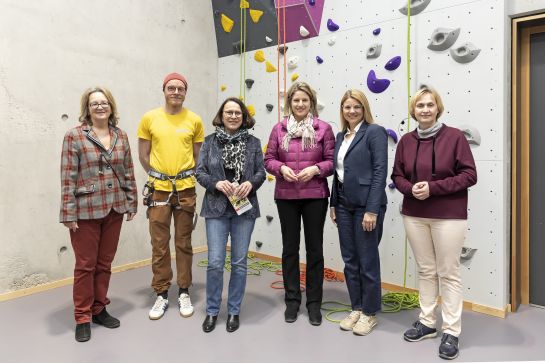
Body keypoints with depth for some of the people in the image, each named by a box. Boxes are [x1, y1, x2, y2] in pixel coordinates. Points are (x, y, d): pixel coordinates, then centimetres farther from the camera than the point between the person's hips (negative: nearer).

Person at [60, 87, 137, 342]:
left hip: (114, 209, 4)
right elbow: (68, 178, -8)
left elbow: (128, 173, 10)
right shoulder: (74, 136, -6)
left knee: (105, 263, 14)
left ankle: (99, 309, 29)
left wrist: (131, 203, 8)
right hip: (86, 211, -4)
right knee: (85, 265, 5)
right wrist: (69, 213, -11)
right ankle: (82, 318, 20)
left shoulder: (121, 136, 7)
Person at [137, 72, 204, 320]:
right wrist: (159, 177, 7)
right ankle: (161, 294, 20)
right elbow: (143, 155, 6)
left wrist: (185, 177, 6)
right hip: (158, 189, 0)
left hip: (186, 189, 0)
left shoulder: (195, 120, 1)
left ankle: (184, 292, 22)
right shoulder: (149, 118, 1)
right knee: (159, 244, 6)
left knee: (183, 242, 9)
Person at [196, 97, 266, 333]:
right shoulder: (210, 141, 4)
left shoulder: (253, 142, 6)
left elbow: (261, 171, 4)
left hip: (244, 207, 1)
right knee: (215, 262, -2)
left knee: (239, 262, 7)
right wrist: (216, 183, -16)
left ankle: (233, 311, 24)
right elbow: (200, 172, 1)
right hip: (216, 208, -1)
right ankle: (212, 311, 19)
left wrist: (250, 183, -16)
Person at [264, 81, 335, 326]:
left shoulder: (324, 128, 0)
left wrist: (315, 169, -17)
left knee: (314, 248, 7)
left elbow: (332, 161, 0)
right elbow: (268, 159, 6)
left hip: (315, 196, -1)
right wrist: (281, 168, -13)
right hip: (285, 196, 2)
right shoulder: (279, 129, 4)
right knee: (289, 248, 10)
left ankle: (314, 303, 22)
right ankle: (292, 300, 25)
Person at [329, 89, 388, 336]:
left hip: (366, 204, -7)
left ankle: (370, 313, 21)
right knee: (350, 260, 13)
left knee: (367, 262, 4)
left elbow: (380, 171, -14)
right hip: (344, 204, 7)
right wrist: (333, 204, 11)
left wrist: (372, 209, -18)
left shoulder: (374, 132, -7)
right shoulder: (341, 136, 14)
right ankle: (356, 308, 28)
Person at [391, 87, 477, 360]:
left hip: (449, 216, -4)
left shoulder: (455, 137, -6)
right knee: (425, 271, 14)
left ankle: (451, 332, 16)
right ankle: (426, 322, 28)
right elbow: (397, 176, 10)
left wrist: (433, 187, -18)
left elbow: (469, 175, -9)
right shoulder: (406, 140, 6)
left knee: (448, 273, 4)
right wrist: (410, 188, -11)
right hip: (414, 215, 4)